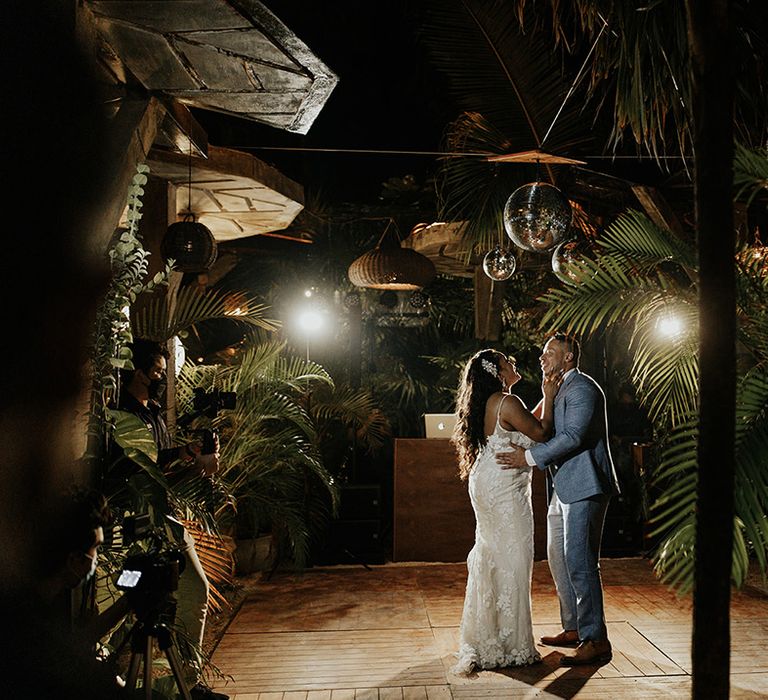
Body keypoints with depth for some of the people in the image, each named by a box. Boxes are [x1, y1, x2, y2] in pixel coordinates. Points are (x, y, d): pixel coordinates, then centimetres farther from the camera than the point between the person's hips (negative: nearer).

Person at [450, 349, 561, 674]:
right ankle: (512, 646, 10)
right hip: (505, 488, -10)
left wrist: (546, 397, 18)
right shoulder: (507, 402, -17)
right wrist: (549, 398, -2)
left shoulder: (489, 403, 12)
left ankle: (483, 639, 28)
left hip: (486, 485, 10)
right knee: (511, 560, -1)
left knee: (489, 557, 16)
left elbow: (526, 424, 20)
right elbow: (541, 433, -11)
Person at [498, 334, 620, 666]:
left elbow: (573, 436, -22)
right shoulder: (561, 391, 21)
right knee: (558, 559, 16)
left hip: (583, 487, -11)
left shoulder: (582, 388, -11)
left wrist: (529, 457, -21)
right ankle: (573, 628, 28)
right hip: (564, 489, 11)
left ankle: (596, 640, 1)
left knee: (580, 563, -9)